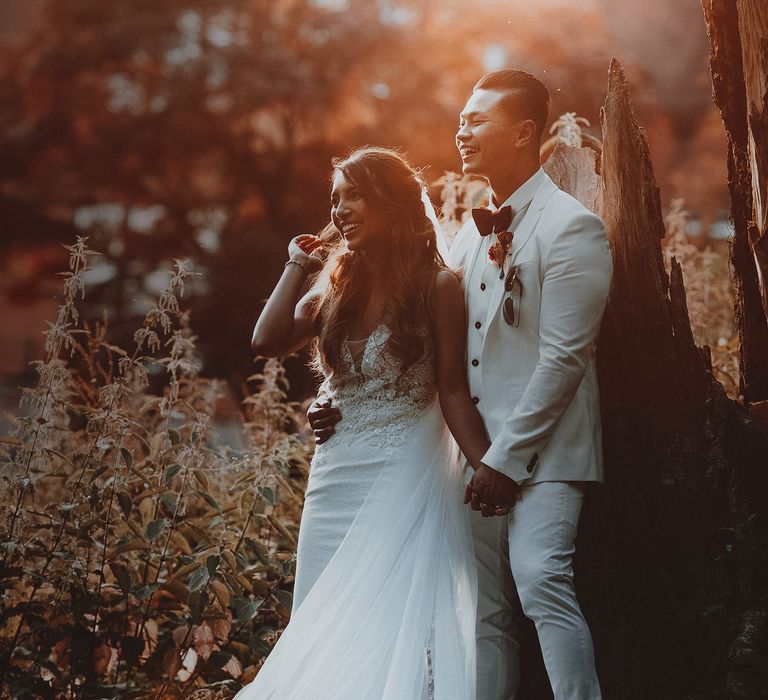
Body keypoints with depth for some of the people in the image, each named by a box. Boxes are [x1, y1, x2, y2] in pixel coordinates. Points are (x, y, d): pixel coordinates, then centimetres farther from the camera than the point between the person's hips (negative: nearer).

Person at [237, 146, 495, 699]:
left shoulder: (436, 284, -4)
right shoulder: (337, 282, 12)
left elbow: (453, 390, -6)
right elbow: (269, 341, 1)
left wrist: (488, 467, -16)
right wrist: (297, 266, 4)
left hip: (405, 472, -6)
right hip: (336, 472, 6)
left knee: (394, 623, -4)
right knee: (325, 630, 7)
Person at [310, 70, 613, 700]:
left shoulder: (571, 227, -7)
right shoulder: (472, 233, 17)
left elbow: (562, 358, -14)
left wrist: (508, 458, -16)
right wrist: (355, 405, 5)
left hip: (544, 448, -7)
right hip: (481, 455, 7)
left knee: (540, 579, -24)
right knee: (487, 614, 7)